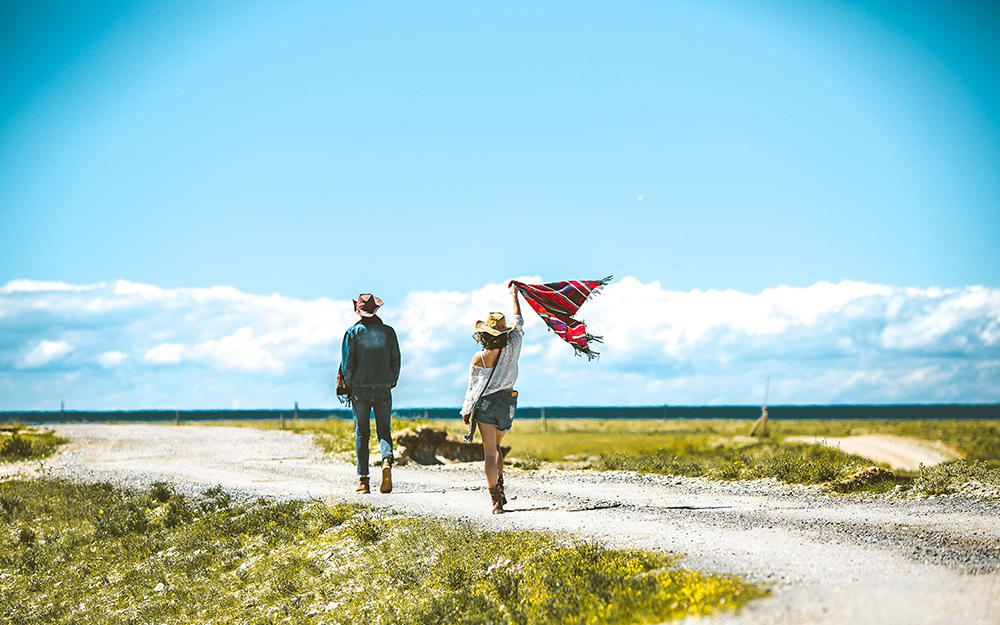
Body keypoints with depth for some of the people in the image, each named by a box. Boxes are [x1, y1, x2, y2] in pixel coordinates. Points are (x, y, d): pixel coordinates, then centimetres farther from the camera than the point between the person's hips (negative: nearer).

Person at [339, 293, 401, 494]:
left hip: (360, 389, -1)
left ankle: (363, 480, 3)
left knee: (362, 433, 5)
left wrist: (348, 386, 6)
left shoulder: (353, 332, -2)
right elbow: (396, 361, 5)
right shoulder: (388, 332, 3)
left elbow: (347, 362, -6)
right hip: (383, 388, 1)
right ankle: (387, 460, -23)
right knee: (384, 430, 7)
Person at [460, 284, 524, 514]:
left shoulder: (479, 358, -10)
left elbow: (473, 387, -3)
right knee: (495, 447, 22)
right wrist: (515, 295, 26)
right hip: (508, 401, 3)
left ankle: (496, 499, -10)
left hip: (486, 403, -3)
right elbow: (519, 323, 13)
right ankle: (499, 488, 11)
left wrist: (466, 410, 11)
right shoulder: (512, 348, -4)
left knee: (490, 452, -2)